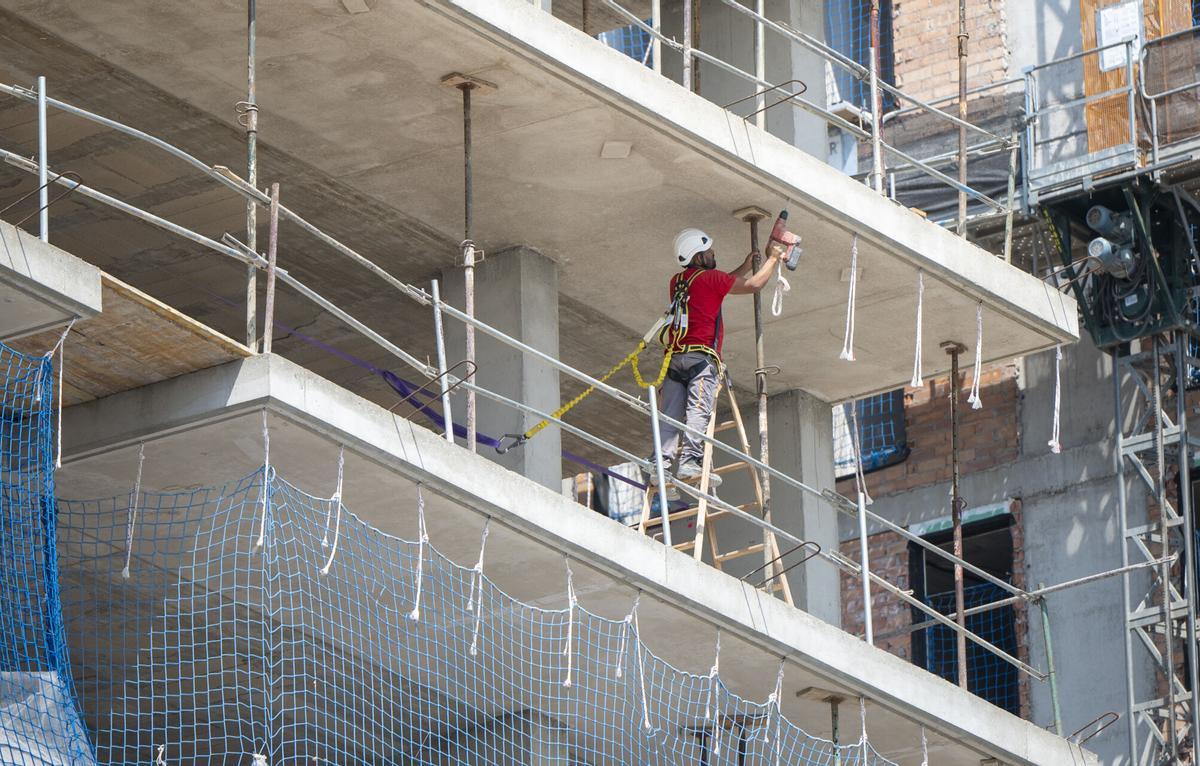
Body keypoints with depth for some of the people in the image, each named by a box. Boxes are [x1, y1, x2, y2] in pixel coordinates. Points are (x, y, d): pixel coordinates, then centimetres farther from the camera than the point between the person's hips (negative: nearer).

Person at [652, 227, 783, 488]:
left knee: (671, 416, -1)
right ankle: (690, 462, -29)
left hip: (675, 356, 7)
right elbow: (755, 284, 5)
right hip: (702, 356, -7)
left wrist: (746, 266, 41)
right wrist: (772, 258, 21)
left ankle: (660, 463, -14)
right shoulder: (708, 278, 0)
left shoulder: (677, 281, 22)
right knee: (699, 410, -16)